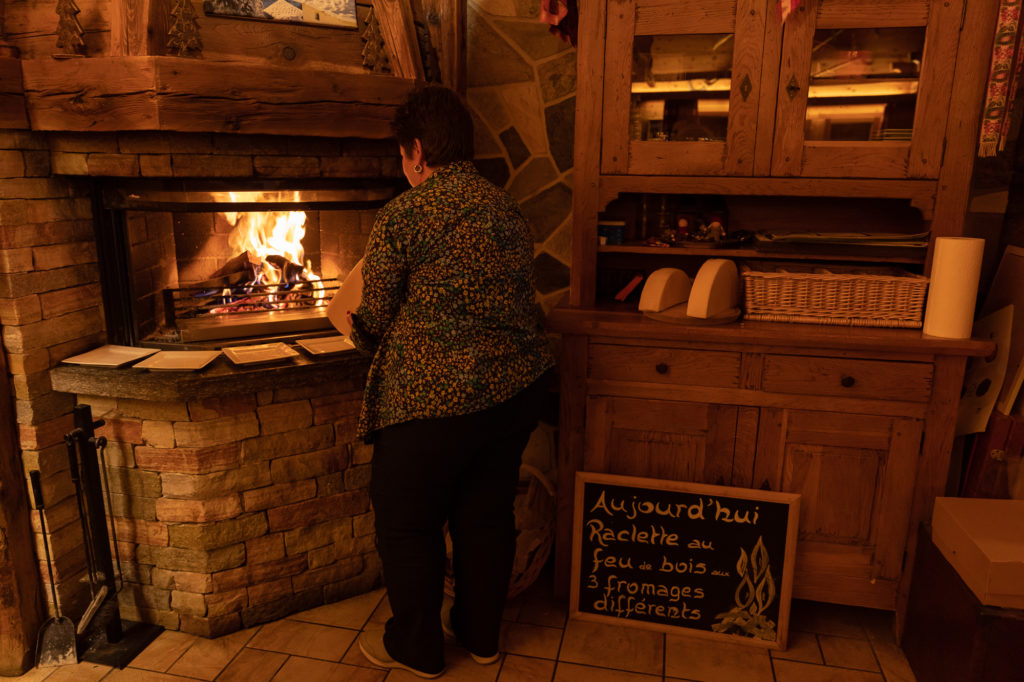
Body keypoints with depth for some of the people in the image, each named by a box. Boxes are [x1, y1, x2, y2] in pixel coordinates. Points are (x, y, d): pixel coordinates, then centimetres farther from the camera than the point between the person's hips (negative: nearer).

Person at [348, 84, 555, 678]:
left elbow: (373, 321, -8)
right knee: (488, 513, 21)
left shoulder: (403, 215, -12)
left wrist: (358, 332, 17)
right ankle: (481, 633, 39)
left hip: (436, 399, -7)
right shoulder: (510, 210, 8)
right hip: (516, 384, 7)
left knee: (407, 523, 14)